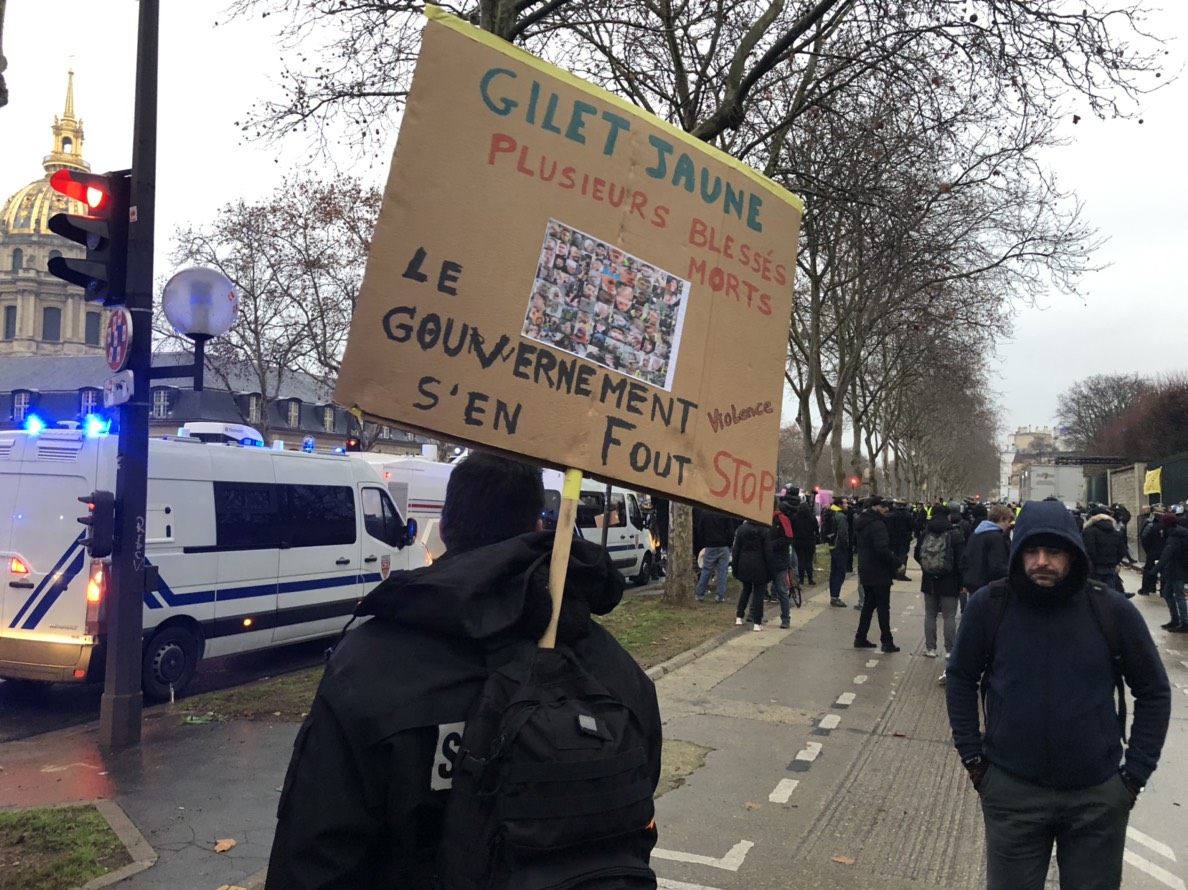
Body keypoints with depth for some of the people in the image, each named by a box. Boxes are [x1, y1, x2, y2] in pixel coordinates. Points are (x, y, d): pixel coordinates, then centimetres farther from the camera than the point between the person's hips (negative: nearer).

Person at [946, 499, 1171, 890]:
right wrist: (972, 757, 1)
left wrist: (1135, 773, 2)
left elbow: (1154, 692, 4)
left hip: (1099, 795, 1)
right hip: (1011, 789, 0)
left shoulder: (1112, 609, -8)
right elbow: (962, 680, 3)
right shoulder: (989, 605, -9)